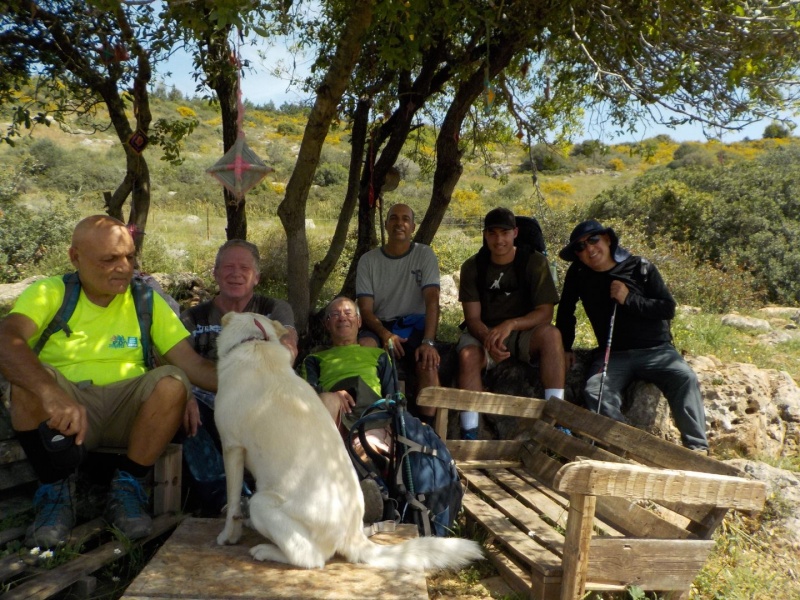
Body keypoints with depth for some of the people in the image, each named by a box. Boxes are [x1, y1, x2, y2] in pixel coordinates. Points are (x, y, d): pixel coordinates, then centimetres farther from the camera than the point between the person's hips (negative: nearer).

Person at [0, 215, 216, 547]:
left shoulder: (146, 301, 2)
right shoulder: (48, 294, -3)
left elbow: (193, 364, -5)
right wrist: (52, 394, -44)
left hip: (126, 412, 1)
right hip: (63, 411, -1)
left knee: (172, 383, -26)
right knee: (27, 378, -28)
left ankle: (126, 487, -8)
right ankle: (57, 489, -9)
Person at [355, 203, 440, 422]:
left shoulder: (424, 254, 1)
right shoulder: (368, 260, 4)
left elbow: (432, 301, -10)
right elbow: (366, 309, -2)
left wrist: (428, 342, -24)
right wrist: (385, 334, -22)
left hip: (415, 324, -1)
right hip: (380, 325, 1)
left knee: (428, 363, -31)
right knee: (363, 347, -33)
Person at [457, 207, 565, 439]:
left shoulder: (534, 262, -5)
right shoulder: (472, 266, -2)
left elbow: (545, 313, -13)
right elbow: (472, 318, -7)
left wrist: (510, 324, -31)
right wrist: (489, 339, -30)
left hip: (523, 333, 0)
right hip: (484, 332, 0)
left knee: (550, 334, -32)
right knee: (468, 356, -33)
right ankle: (469, 434, -27)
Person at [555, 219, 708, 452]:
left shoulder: (641, 268, -2)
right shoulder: (578, 274, 5)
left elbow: (668, 309, -5)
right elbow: (565, 312, 18)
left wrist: (629, 299, -15)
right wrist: (565, 348, 13)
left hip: (656, 350, -1)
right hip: (614, 355, 1)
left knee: (684, 377, -29)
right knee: (595, 392, -28)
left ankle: (697, 446, -28)